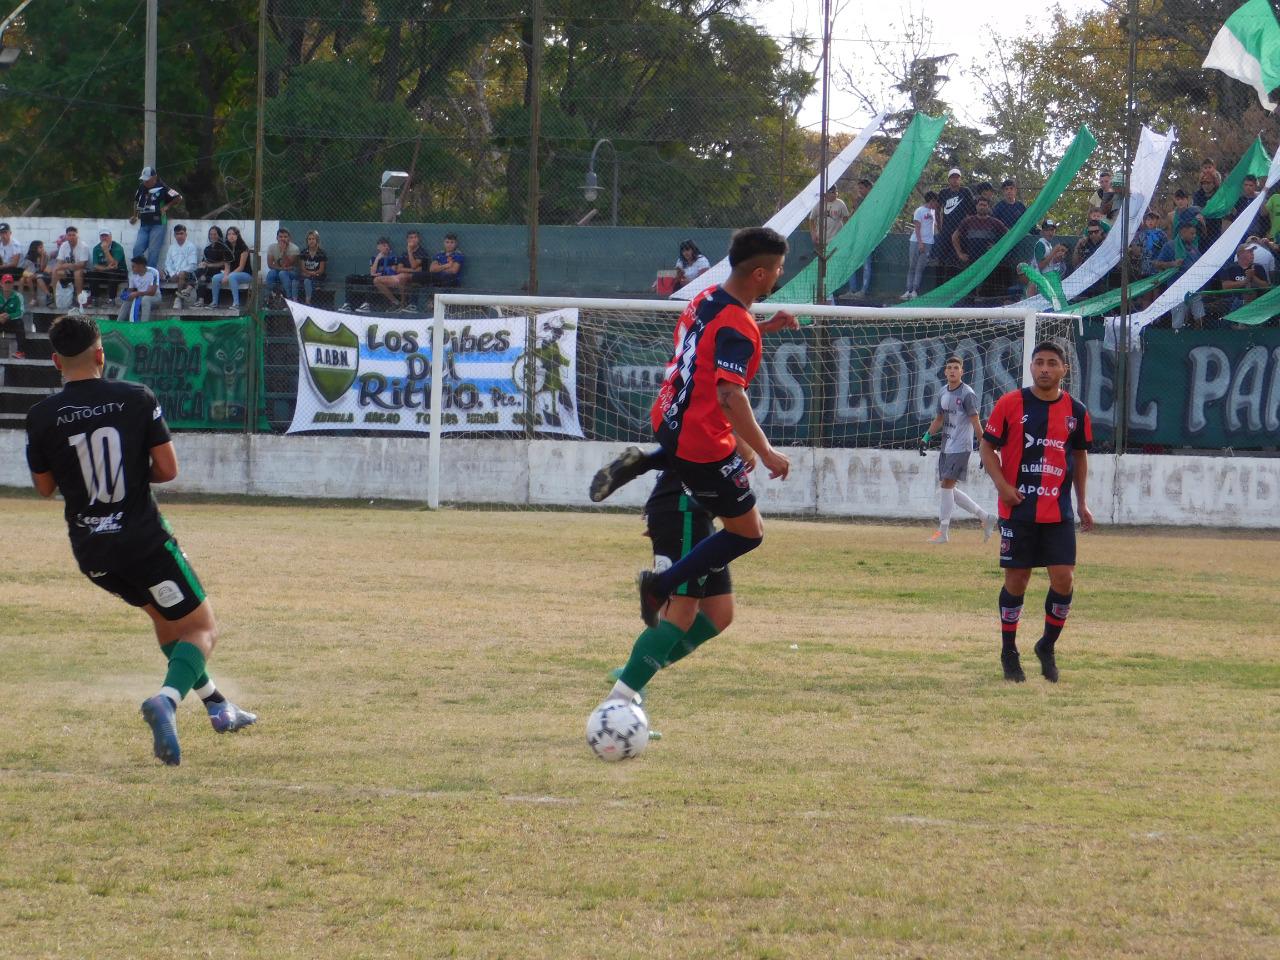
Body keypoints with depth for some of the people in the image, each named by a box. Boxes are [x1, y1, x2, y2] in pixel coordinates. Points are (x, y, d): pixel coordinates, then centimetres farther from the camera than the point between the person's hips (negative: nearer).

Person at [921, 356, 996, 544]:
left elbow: (975, 422, -15)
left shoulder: (967, 394, -12)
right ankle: (984, 517, 17)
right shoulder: (944, 393, 12)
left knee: (946, 484, -10)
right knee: (947, 487, 8)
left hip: (960, 447, -9)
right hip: (946, 447, 9)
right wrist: (926, 437, 12)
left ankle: (943, 532, -5)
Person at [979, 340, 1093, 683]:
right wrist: (1002, 485, -12)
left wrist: (1082, 503, 13)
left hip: (1059, 512, 2)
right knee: (1016, 580, 2)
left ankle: (1047, 645, 14)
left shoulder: (1075, 411, 4)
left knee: (1063, 579, -6)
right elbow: (987, 447, 2)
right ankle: (1008, 653, 16)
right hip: (1018, 510, -2)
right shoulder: (1010, 404, -3)